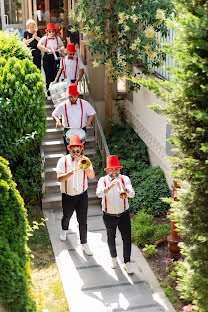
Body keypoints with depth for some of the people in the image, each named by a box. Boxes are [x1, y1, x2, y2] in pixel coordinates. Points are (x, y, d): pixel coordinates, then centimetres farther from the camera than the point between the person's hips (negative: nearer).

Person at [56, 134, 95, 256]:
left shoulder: (85, 160, -5)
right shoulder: (63, 160, -10)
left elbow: (92, 176, -16)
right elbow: (59, 178, -21)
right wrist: (72, 171, -34)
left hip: (82, 195, 0)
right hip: (68, 196, 0)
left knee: (83, 220, -1)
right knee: (67, 216, 22)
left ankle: (84, 243, 13)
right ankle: (64, 230, 54)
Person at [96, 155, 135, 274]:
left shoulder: (125, 179, -6)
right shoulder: (103, 180, -8)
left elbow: (132, 194, -19)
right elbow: (99, 194, -26)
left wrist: (124, 189, -39)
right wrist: (110, 187, -40)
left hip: (124, 214, 0)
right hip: (109, 216, 0)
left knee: (127, 239, -1)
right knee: (111, 238, 17)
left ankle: (127, 263, 14)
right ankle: (114, 258, 39)